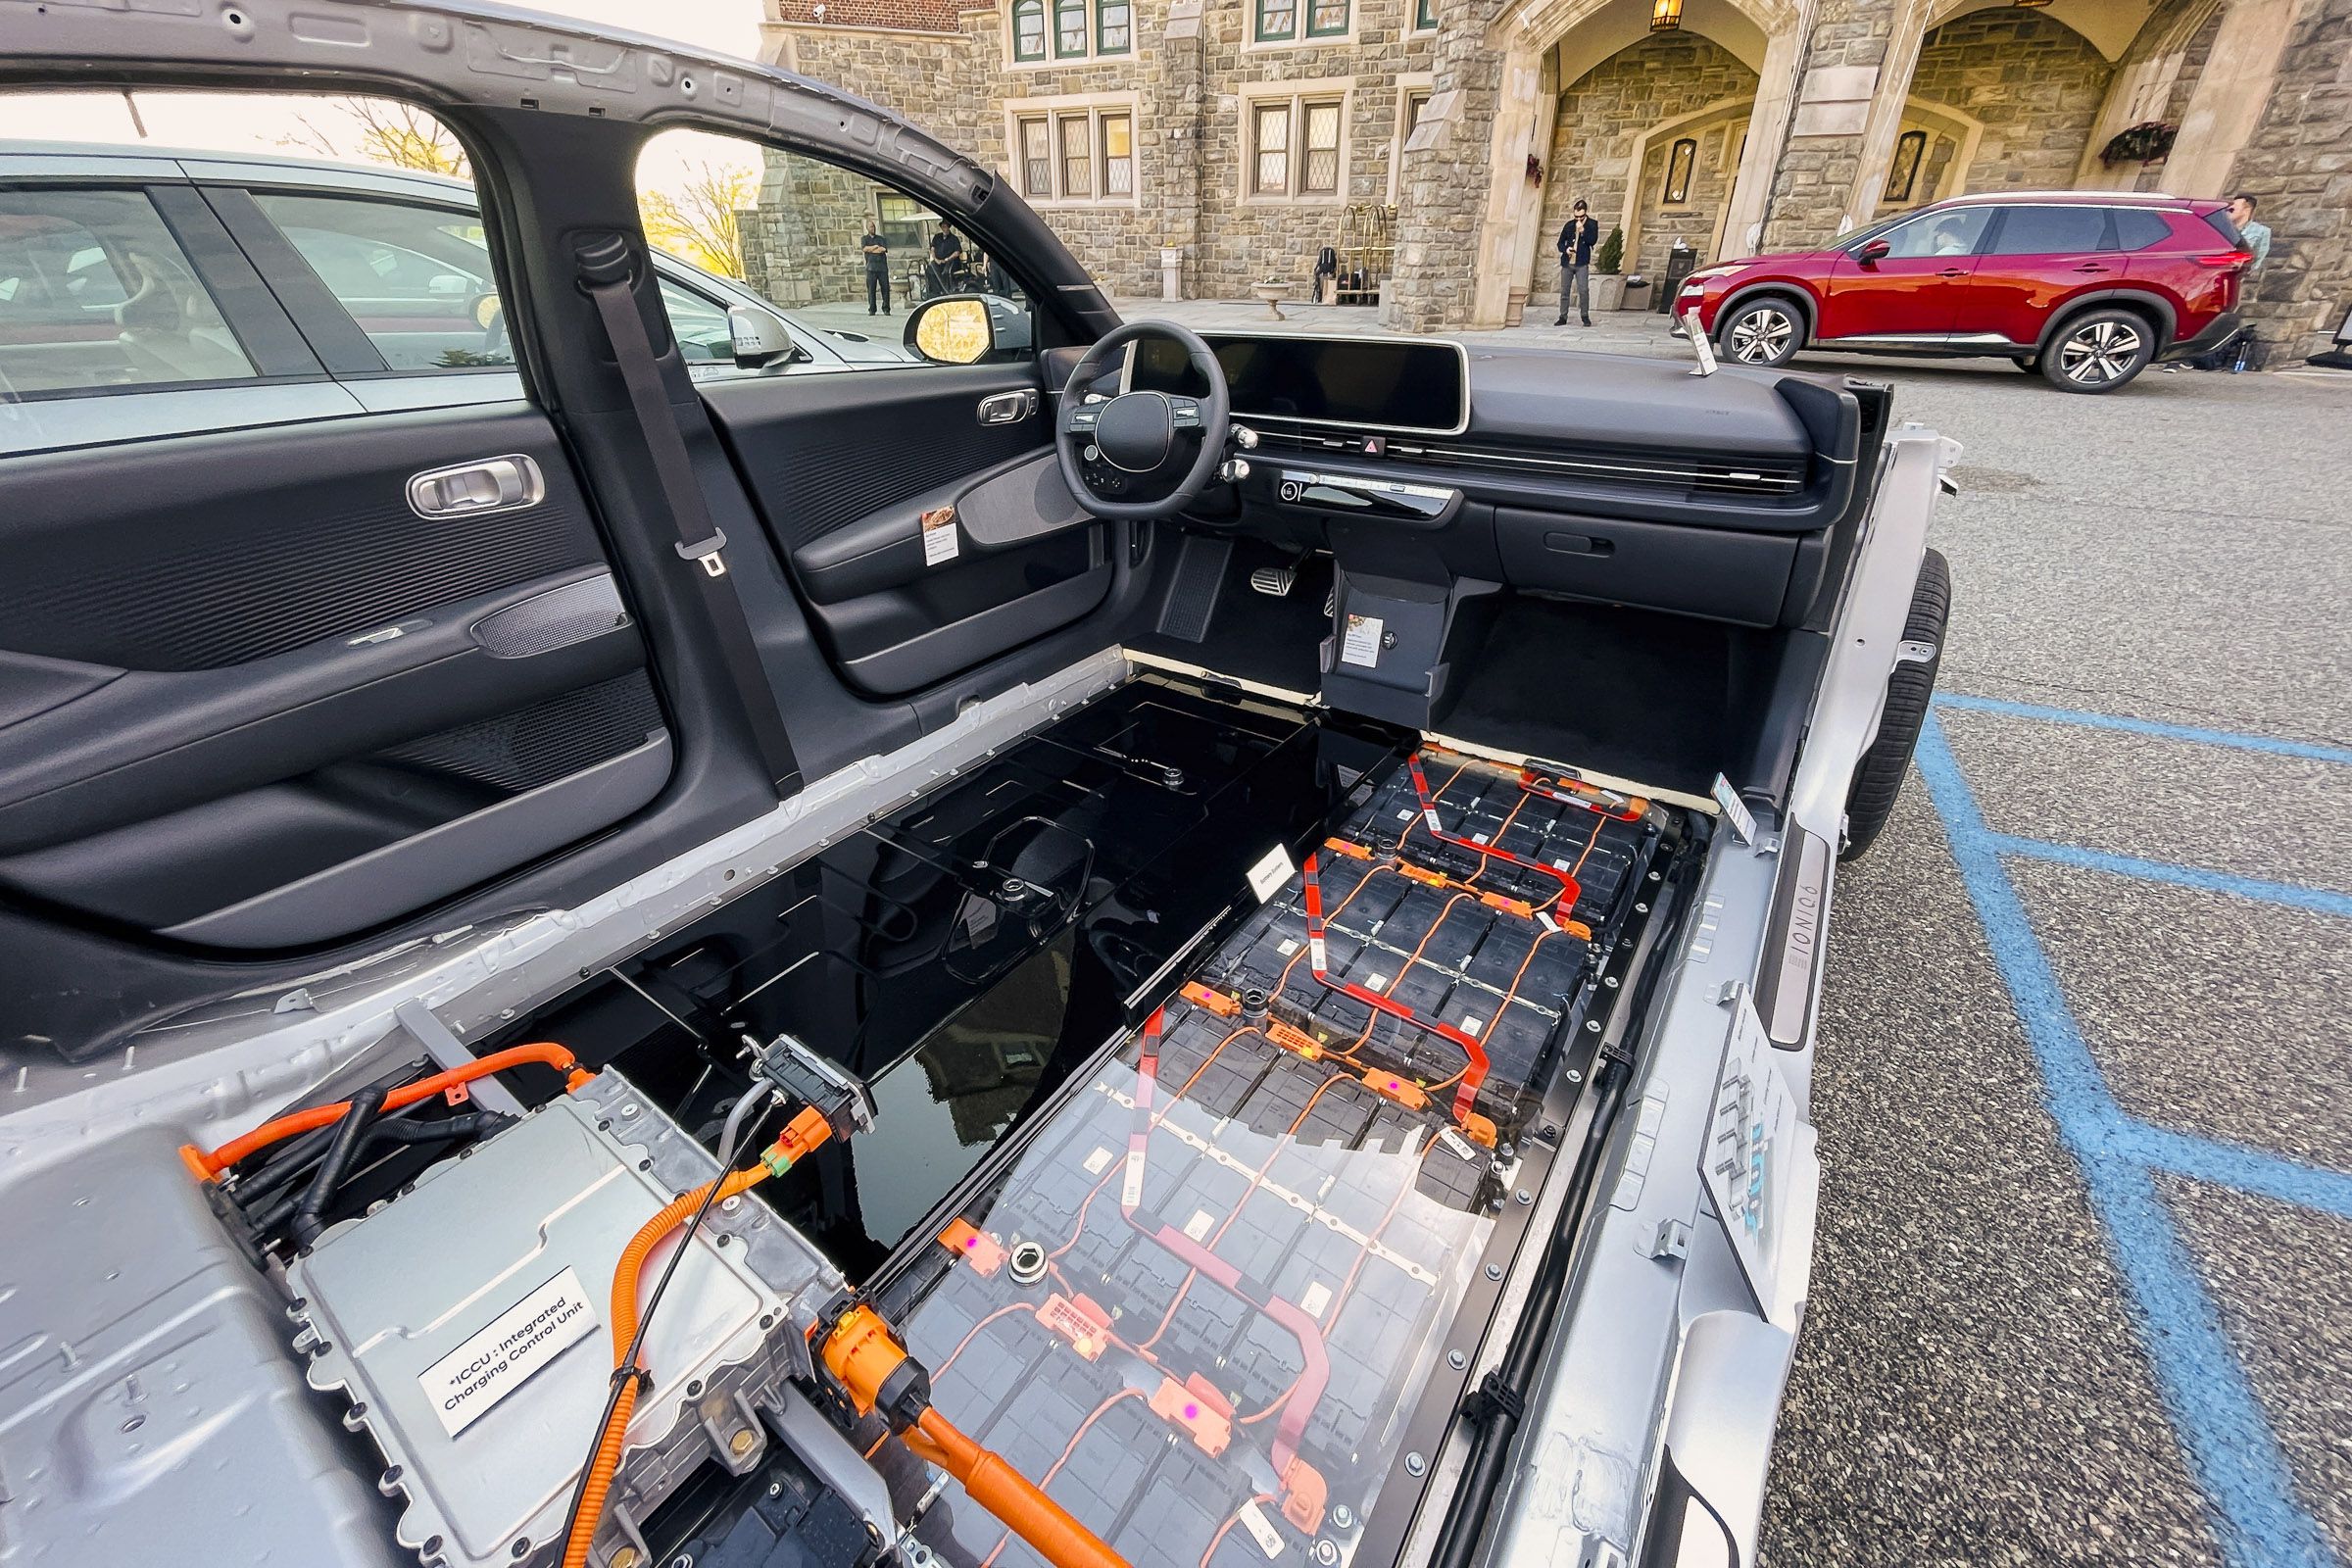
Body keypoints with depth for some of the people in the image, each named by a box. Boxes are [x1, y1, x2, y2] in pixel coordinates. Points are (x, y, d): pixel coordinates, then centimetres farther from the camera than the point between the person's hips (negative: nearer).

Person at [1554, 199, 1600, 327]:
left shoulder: (1592, 224, 3)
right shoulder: (1569, 225, 10)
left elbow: (1593, 240, -7)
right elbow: (1560, 242, 14)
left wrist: (1582, 230, -17)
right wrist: (1566, 249, -7)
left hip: (1582, 263, -3)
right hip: (1567, 263, 3)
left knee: (1583, 290, -10)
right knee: (1564, 291, 3)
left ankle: (1585, 316, -2)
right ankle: (1563, 317, 9)